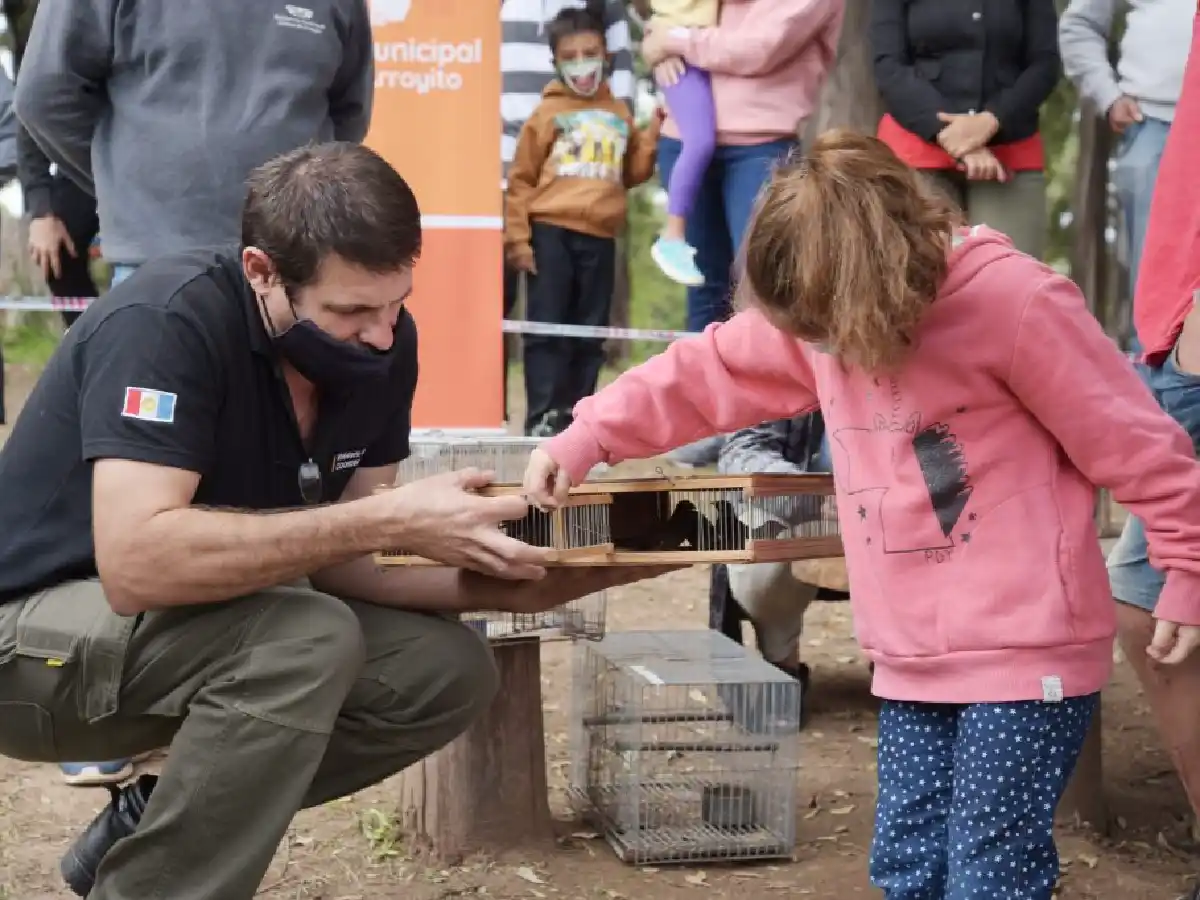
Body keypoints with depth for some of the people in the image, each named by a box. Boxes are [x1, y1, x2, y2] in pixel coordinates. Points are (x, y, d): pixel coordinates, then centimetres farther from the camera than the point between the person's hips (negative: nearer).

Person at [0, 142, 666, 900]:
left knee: (447, 667, -6)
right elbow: (136, 561, -39)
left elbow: (340, 558, -3)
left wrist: (510, 587, -20)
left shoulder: (381, 342, -7)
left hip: (203, 632, 8)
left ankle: (147, 822, 5)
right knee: (309, 640, -30)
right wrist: (390, 519, -37)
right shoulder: (167, 323, -28)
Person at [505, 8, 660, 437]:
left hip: (600, 236, 4)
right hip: (550, 231, -4)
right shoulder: (548, 112, 2)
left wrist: (655, 129, 5)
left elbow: (634, 173, 16)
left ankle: (575, 413, 16)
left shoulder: (619, 114, 14)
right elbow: (521, 178, 0)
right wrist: (517, 237, -7)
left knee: (590, 332, 8)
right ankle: (542, 417, -2)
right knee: (547, 328, -3)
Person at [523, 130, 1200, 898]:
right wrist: (583, 440, 4)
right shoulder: (821, 310, 2)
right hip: (913, 658, 6)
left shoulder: (1015, 301, -17)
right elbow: (705, 376, 11)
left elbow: (1135, 442, -10)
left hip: (1025, 655, -6)